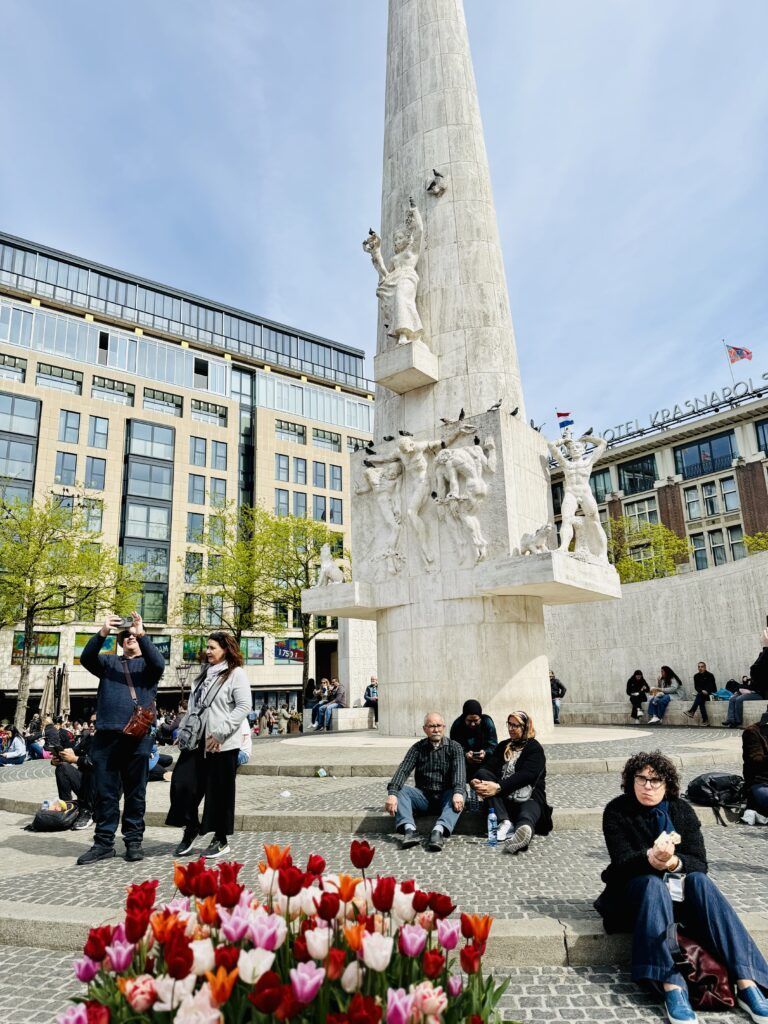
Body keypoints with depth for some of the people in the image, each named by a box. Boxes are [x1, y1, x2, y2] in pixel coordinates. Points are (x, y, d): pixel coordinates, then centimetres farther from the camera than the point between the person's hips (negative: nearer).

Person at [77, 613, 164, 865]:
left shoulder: (147, 664, 12)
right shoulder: (108, 662, 18)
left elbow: (159, 664, -11)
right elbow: (86, 659, -1)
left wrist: (142, 634, -19)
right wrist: (102, 633, -17)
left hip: (138, 736, -1)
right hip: (106, 734, 2)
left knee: (135, 792, 5)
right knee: (104, 791, 4)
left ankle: (134, 841, 13)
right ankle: (104, 842, 14)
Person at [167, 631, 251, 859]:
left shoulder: (236, 673, -7)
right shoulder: (204, 673, 15)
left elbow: (244, 707, -14)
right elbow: (192, 705, 19)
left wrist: (220, 733, -17)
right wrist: (183, 730, 9)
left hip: (222, 745, -6)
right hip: (196, 741, 6)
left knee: (219, 792, 4)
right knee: (182, 784, 3)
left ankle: (221, 840, 20)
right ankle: (191, 829, 25)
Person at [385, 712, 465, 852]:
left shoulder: (454, 747, 2)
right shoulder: (418, 748, 5)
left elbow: (459, 771, -15)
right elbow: (403, 770, -10)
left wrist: (458, 792, -37)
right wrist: (392, 793, -28)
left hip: (445, 796, -1)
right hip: (423, 797, 2)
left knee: (457, 798, -32)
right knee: (400, 790, -23)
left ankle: (439, 830, -49)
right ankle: (409, 829, -40)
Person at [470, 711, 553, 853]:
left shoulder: (535, 748, 3)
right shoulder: (503, 746, 21)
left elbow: (526, 775, -13)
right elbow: (489, 767, 5)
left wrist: (499, 787, -25)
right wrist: (476, 781, -18)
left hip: (528, 796, -5)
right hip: (504, 797, 5)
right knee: (482, 773, -19)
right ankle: (504, 822, -34)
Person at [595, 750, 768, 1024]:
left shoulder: (681, 809, -2)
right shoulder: (617, 811, -8)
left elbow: (700, 863, -9)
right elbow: (621, 861, -16)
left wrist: (675, 863, -32)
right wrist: (651, 859, -38)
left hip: (679, 884, 2)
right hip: (636, 886, -2)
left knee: (700, 881, -29)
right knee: (654, 884, -35)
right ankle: (672, 987, -44)